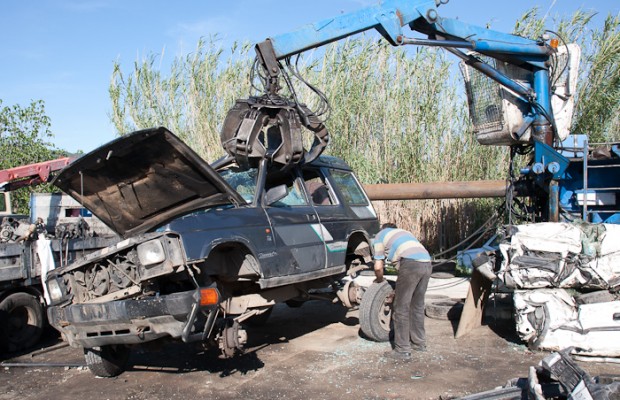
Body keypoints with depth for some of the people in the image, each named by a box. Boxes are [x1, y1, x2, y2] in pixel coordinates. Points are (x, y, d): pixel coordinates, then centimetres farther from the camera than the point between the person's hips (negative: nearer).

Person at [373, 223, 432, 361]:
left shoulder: (380, 235, 21)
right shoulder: (404, 232, 37)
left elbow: (378, 267, 13)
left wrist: (379, 281, 35)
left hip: (411, 264, -7)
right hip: (427, 263, 7)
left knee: (401, 309, 2)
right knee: (417, 306, 20)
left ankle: (402, 350, 4)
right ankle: (419, 343, 29)